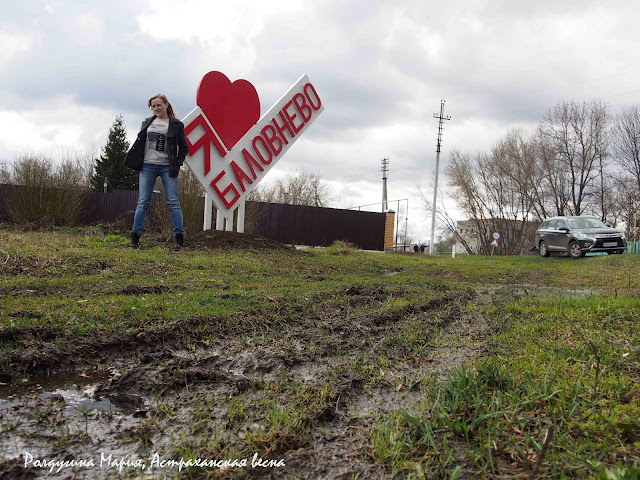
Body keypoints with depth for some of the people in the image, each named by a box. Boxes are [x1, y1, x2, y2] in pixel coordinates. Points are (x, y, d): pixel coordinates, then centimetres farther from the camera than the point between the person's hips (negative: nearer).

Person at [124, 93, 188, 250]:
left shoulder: (176, 124, 4)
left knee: (173, 202, -6)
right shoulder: (147, 123, 15)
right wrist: (137, 162, 5)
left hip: (167, 167, -3)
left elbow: (184, 147, 5)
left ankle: (179, 239, -6)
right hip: (147, 166, 3)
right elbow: (139, 143, 17)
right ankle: (135, 237, 2)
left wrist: (177, 163, -7)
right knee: (143, 202, 0)